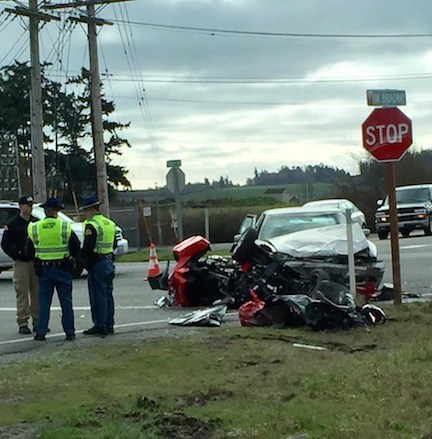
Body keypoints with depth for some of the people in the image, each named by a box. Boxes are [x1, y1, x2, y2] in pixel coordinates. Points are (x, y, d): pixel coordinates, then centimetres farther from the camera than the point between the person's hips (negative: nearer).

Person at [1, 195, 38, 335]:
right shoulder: (12, 224, -2)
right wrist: (16, 255, -11)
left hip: (36, 262, 4)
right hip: (21, 263, -4)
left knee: (37, 292, 5)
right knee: (22, 293, -3)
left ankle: (37, 321, 13)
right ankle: (23, 323, 1)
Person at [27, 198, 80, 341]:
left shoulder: (34, 228, -2)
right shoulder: (65, 227, -9)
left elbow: (29, 251, 5)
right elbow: (76, 248, -5)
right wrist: (72, 257, 15)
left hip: (43, 270, 1)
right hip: (62, 269, -1)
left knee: (44, 302, 8)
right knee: (66, 301, 7)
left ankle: (41, 332, 6)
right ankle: (70, 332, 9)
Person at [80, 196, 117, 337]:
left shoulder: (91, 225, -15)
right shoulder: (110, 223, 13)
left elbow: (87, 248, -21)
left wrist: (81, 256, -6)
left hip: (96, 263, -8)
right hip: (109, 262, 8)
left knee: (98, 295, -4)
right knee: (108, 295, 13)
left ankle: (100, 326, -2)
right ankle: (109, 325, 17)